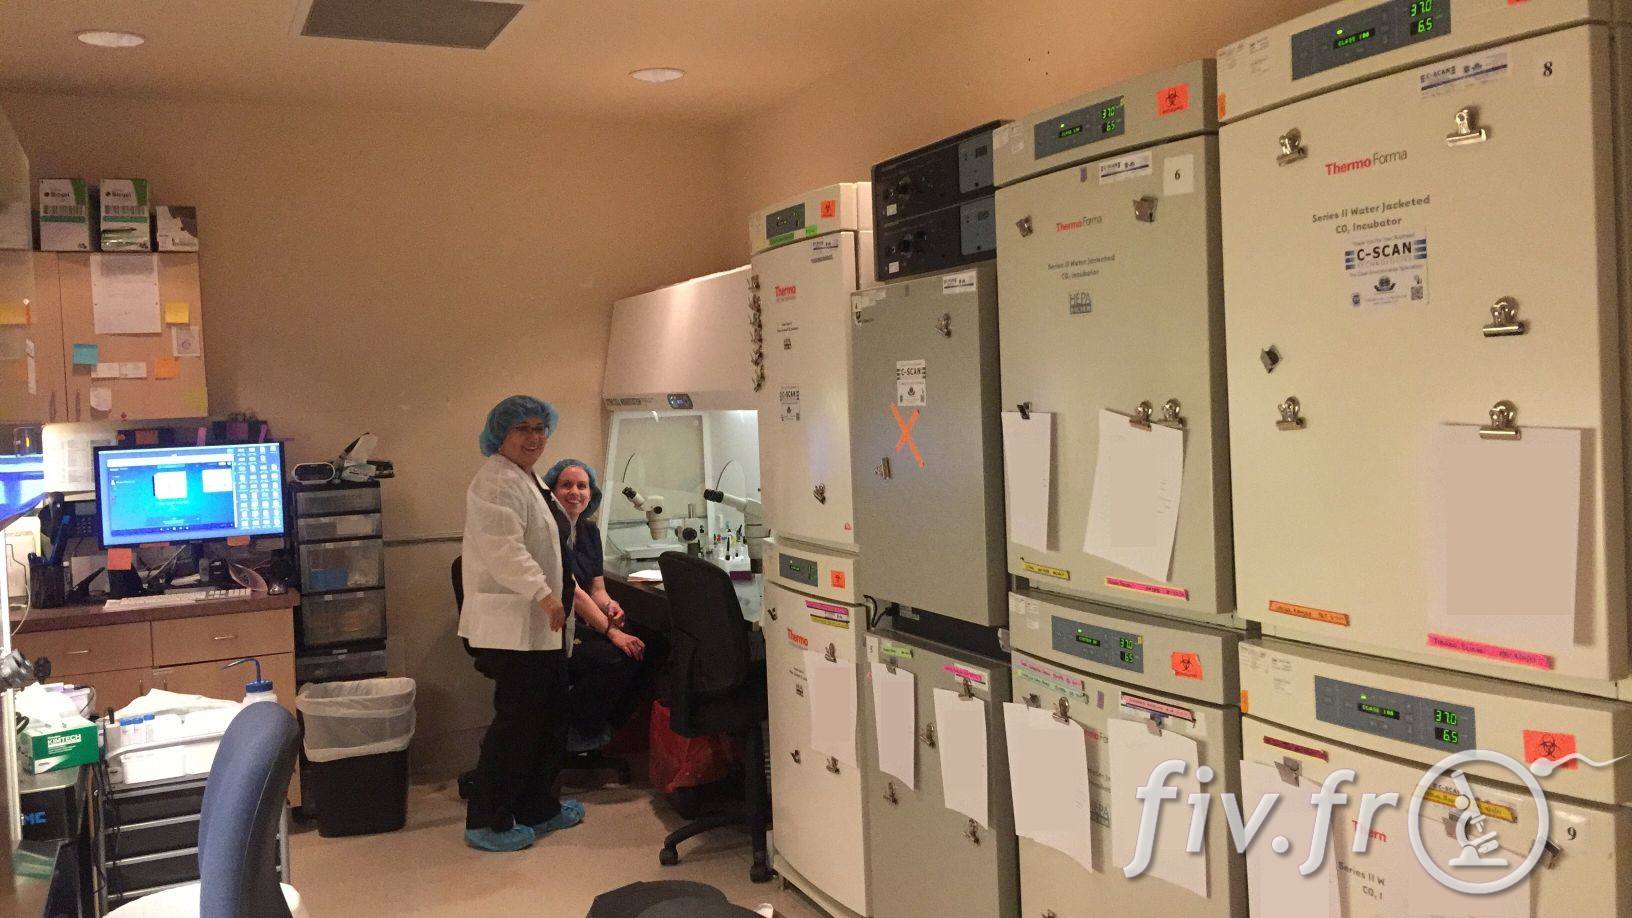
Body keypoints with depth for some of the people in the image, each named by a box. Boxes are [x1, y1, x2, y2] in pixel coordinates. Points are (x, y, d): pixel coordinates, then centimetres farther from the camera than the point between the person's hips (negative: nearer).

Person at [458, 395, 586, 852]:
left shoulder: (528, 479, 20)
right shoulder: (496, 481, -14)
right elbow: (504, 549, -25)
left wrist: (559, 596, 25)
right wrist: (545, 595, -30)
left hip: (542, 625, 11)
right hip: (515, 626, -10)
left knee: (549, 720, 14)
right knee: (516, 721, -6)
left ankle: (538, 807, 26)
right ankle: (486, 822, 4)